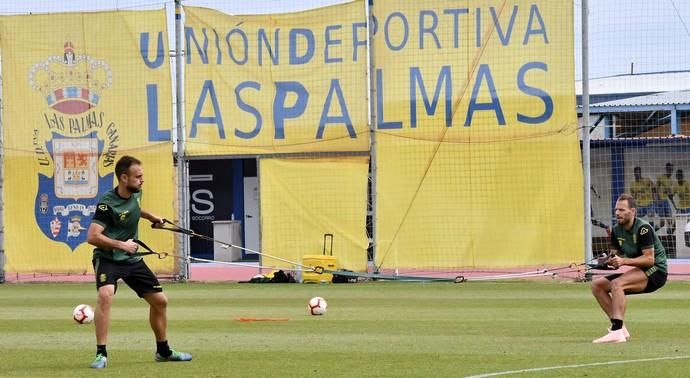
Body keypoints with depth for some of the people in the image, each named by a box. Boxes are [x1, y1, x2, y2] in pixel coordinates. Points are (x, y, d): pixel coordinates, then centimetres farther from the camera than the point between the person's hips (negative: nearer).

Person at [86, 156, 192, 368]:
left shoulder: (136, 193, 0)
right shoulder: (108, 205, -24)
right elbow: (92, 237, -29)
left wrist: (151, 217, 22)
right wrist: (121, 245, -27)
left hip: (132, 259, 8)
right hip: (108, 259, -8)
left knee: (160, 301, 10)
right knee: (106, 295, -34)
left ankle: (163, 351, 31)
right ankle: (101, 354, -27)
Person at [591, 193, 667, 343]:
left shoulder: (643, 228, -18)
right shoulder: (616, 230, 6)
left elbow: (649, 259, -23)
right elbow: (615, 255, 7)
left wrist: (624, 261, -32)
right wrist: (611, 260, -17)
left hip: (656, 271, -9)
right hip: (640, 273, 9)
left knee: (616, 284, -32)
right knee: (597, 285, 1)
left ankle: (617, 331, -41)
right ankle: (620, 328, -5)